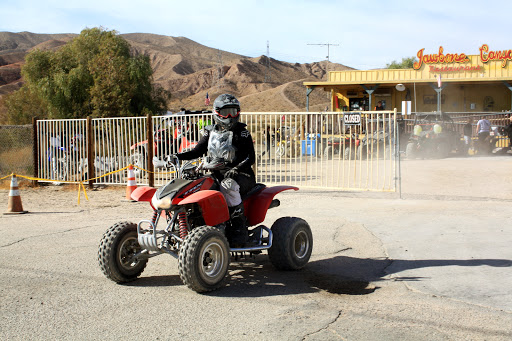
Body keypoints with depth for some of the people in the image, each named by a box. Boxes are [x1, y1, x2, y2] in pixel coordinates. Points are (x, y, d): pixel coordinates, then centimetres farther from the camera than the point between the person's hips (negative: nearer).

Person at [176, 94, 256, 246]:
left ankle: (240, 228, -32)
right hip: (216, 175, 5)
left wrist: (236, 169, -25)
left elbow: (251, 157, -6)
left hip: (241, 176, -5)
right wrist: (178, 156, -4)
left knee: (227, 185, -37)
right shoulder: (211, 132, 15)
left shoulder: (242, 132, 1)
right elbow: (198, 150, 14)